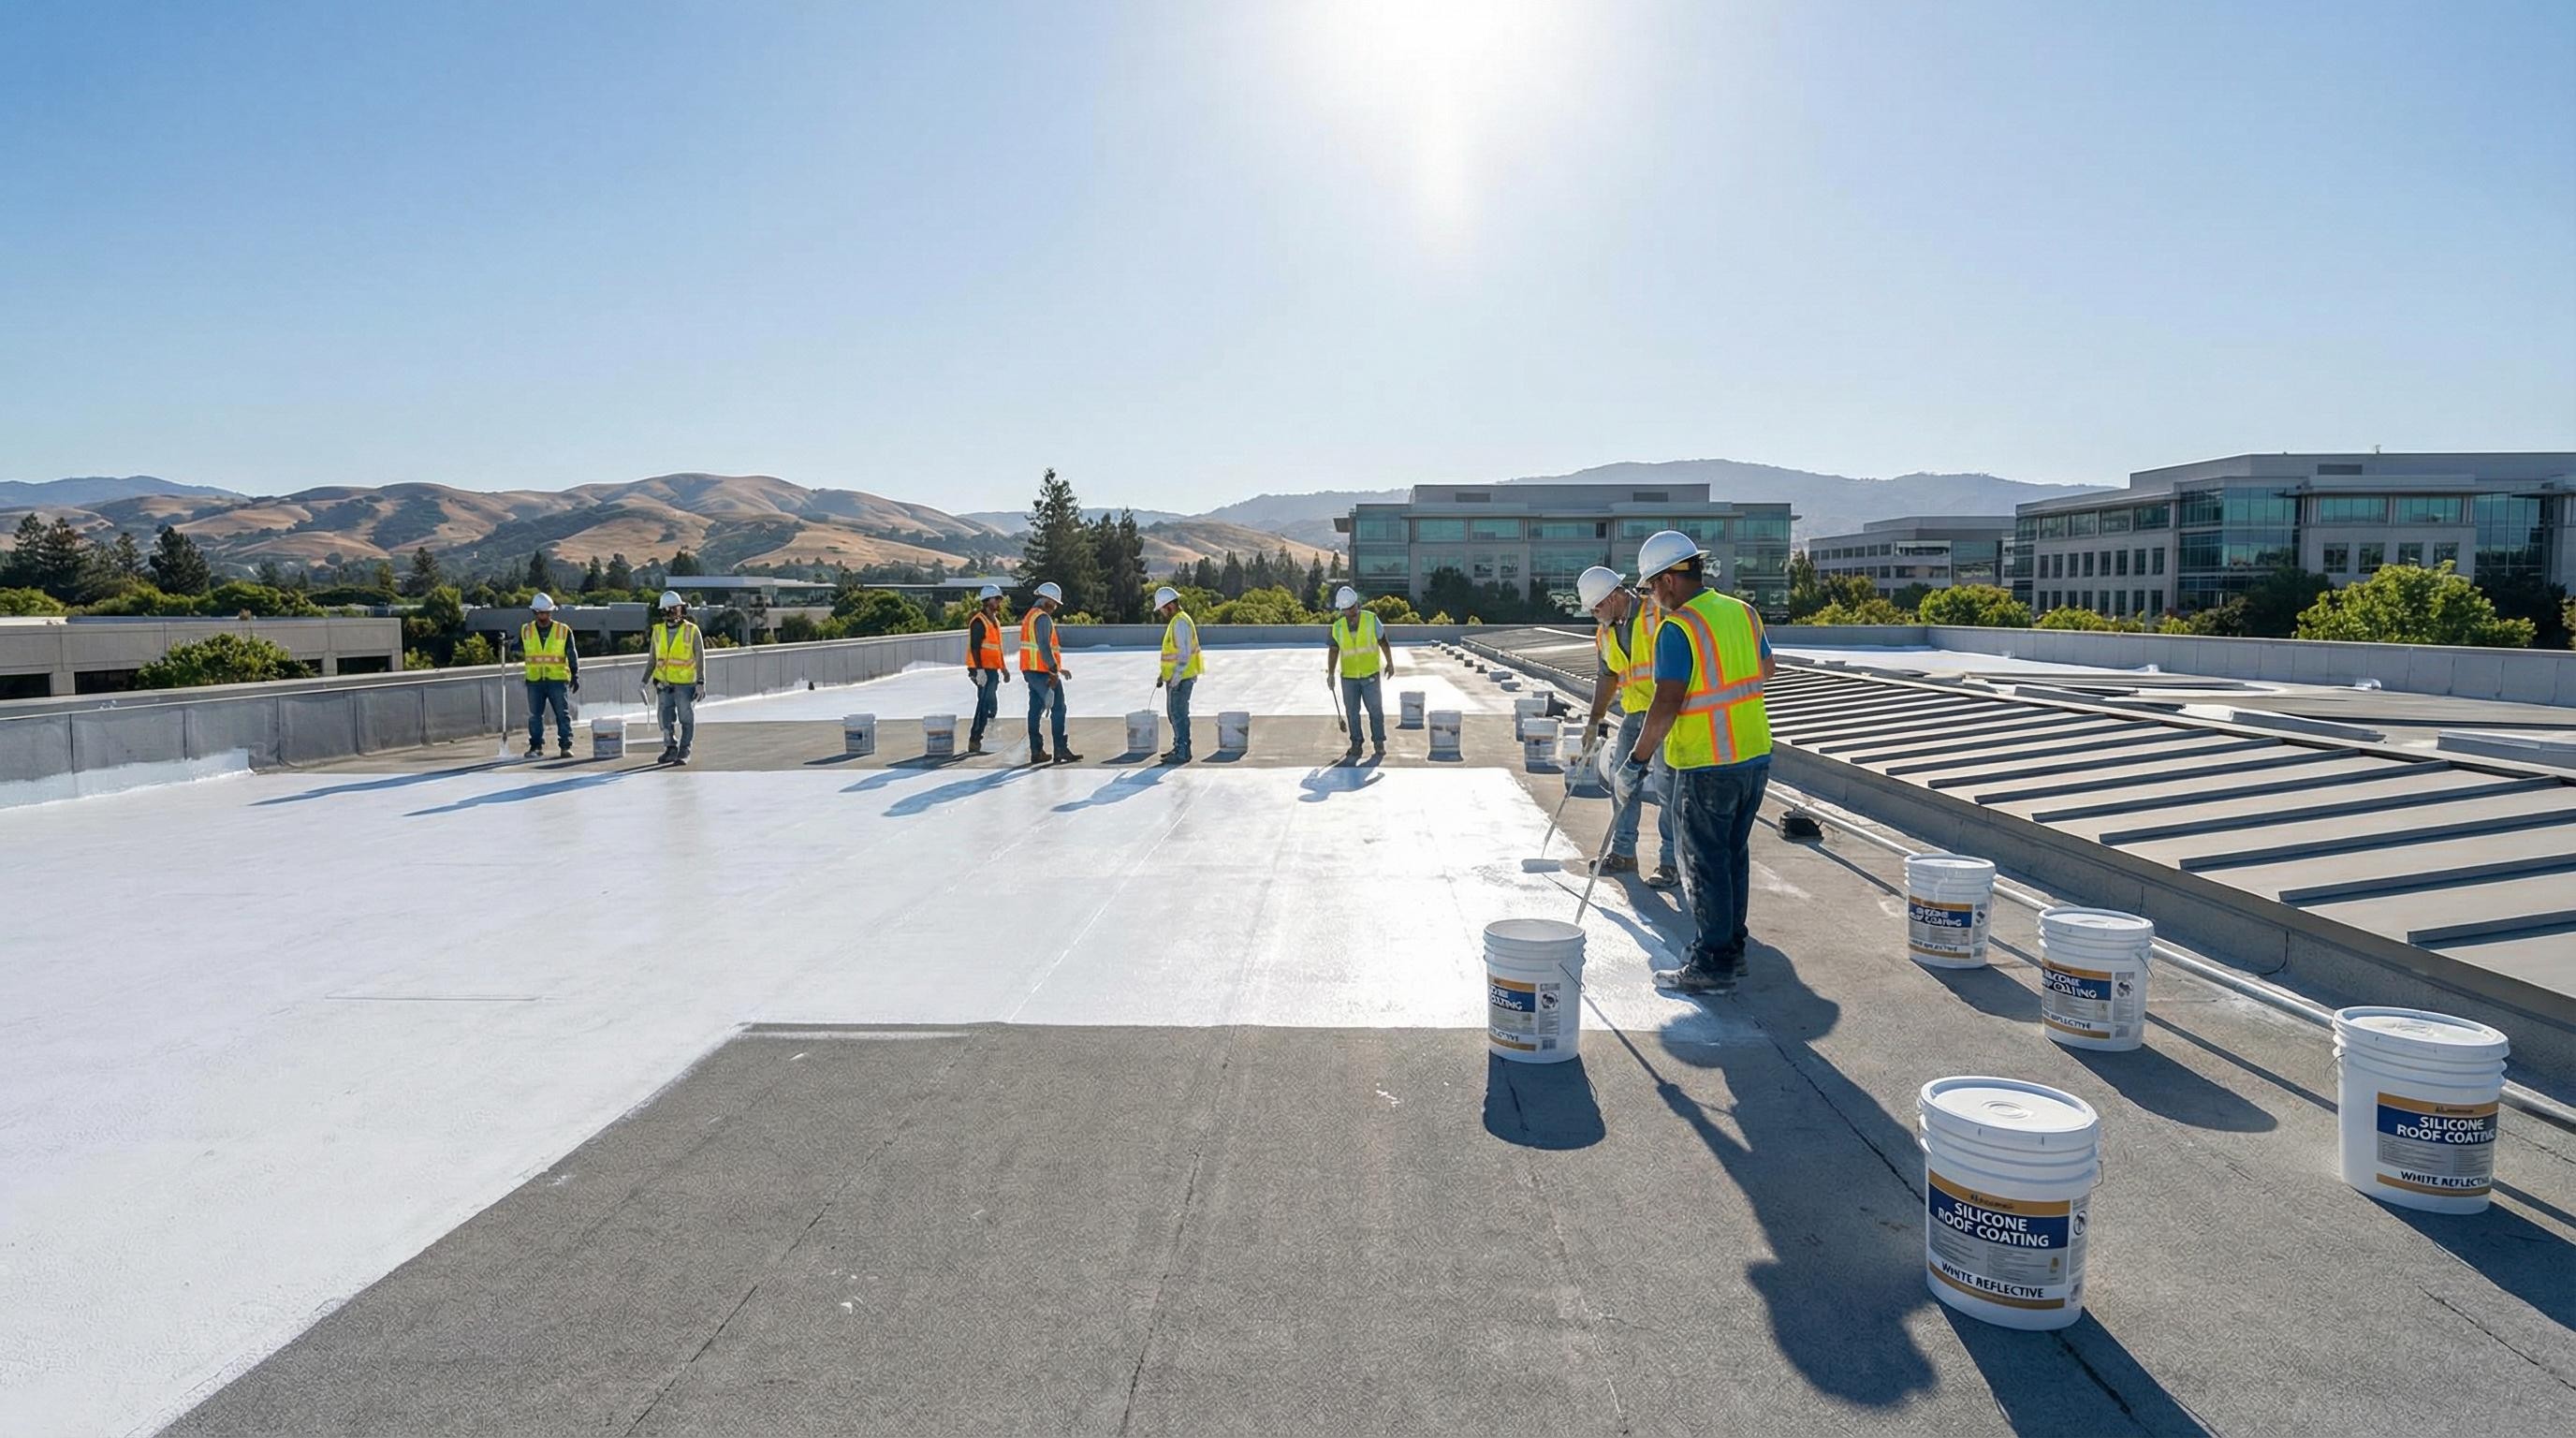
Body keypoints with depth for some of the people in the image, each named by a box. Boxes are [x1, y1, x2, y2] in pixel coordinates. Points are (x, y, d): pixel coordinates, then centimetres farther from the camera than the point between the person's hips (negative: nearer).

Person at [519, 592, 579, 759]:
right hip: (534, 681, 2)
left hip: (558, 680, -2)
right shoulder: (525, 631, 6)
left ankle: (565, 746, 4)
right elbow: (520, 651, 20)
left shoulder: (564, 631, 1)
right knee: (535, 715, 6)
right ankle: (536, 746, 15)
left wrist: (575, 676, -1)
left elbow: (572, 656, 3)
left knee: (562, 714, -1)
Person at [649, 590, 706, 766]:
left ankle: (683, 753, 12)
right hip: (664, 683, 3)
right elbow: (654, 657, 11)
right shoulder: (658, 631, 3)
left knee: (686, 719, 3)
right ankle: (671, 748, 23)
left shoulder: (692, 631, -7)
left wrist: (701, 683, -10)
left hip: (685, 683, -3)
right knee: (666, 718, 8)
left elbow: (700, 658, -5)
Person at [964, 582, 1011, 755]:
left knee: (985, 704, 12)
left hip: (992, 670, 10)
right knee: (989, 704, -13)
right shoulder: (979, 621, -12)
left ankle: (975, 741, 17)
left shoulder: (995, 620, 18)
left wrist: (1003, 668, 25)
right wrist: (979, 670, -24)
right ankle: (975, 741, -11)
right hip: (982, 670, -10)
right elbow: (975, 647, -18)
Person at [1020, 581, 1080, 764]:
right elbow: (1044, 646, -22)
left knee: (1035, 709, 9)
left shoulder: (1030, 616, 18)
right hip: (1043, 671, -10)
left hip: (1030, 670, 10)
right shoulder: (1043, 618, -13)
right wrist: (1054, 669, -21)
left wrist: (1057, 668, 21)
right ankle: (1061, 750, -5)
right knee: (1058, 709, -5)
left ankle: (1036, 751, 11)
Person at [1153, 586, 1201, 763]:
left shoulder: (1181, 623, -17)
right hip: (1173, 677, 10)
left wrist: (1176, 678, -25)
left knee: (1178, 714, -7)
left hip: (1181, 678, -10)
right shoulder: (1175, 622, 16)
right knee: (1173, 713, 16)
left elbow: (1184, 654, -23)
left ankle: (1182, 753, -4)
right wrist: (1163, 674, 20)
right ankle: (1179, 747, 25)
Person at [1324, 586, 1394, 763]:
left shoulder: (1371, 619, -5)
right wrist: (1331, 672, -2)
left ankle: (1379, 743, 13)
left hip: (1370, 675, -2)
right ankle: (1356, 744, 17)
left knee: (1375, 710, 3)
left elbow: (1383, 641, 3)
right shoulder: (1337, 627, -1)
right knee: (1352, 712, 7)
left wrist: (1389, 663, 4)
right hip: (1348, 676, 2)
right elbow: (1333, 650, 4)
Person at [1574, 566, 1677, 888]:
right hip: (1634, 713, 8)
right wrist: (1594, 721, 19)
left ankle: (1672, 863, 2)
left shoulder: (1658, 613, -14)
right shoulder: (1605, 632, 10)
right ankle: (1623, 853, 23)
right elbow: (1607, 677, 20)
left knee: (1666, 785, -6)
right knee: (1622, 781, 11)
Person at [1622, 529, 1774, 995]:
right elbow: (1766, 670, 23)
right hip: (1756, 756, 8)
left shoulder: (1678, 628, -17)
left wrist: (1638, 759, -15)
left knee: (1705, 865, 2)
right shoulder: (1744, 613, 6)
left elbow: (1666, 704, -23)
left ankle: (1712, 965, 8)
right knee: (1735, 855, 18)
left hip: (1706, 767, -8)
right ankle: (1732, 949, 28)